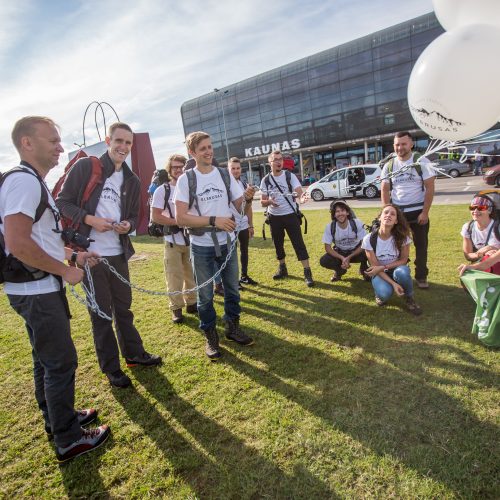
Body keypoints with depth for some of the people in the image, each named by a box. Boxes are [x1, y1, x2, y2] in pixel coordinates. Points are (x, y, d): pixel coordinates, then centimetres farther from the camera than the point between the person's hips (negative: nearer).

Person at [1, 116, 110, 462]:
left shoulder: (33, 182, 14)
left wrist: (73, 254, 15)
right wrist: (65, 270, -18)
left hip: (39, 288, 10)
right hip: (36, 290, -10)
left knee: (47, 359, 20)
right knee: (61, 361, 0)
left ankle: (58, 419, 37)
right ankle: (68, 440, 16)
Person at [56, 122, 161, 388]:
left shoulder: (132, 180, 8)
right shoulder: (84, 167, -5)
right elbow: (62, 202, -3)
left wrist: (128, 224, -8)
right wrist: (89, 218, -18)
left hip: (118, 253, 4)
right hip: (89, 253, -4)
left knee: (123, 307, 17)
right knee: (101, 312, 7)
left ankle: (134, 353, 34)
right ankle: (111, 367, 21)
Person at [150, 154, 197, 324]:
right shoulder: (162, 190, -3)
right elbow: (156, 216, -9)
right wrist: (178, 222, -16)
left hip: (192, 239, 3)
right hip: (173, 241, -3)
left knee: (191, 274, 11)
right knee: (174, 276, 1)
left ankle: (191, 303, 26)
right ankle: (176, 308, 14)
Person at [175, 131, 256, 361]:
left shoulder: (225, 175, 2)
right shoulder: (186, 179, -7)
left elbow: (241, 208, 3)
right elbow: (181, 218, -14)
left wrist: (248, 199, -19)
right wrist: (213, 220, -23)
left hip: (227, 242, 3)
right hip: (201, 247, -3)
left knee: (232, 289, 15)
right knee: (205, 295, 9)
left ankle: (232, 327, 35)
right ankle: (210, 336, 26)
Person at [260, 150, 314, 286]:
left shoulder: (290, 176, -4)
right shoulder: (266, 180, 1)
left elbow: (299, 192, -16)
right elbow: (262, 202, 3)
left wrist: (301, 197, -40)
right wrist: (269, 201, -20)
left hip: (290, 215, -3)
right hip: (274, 217, 3)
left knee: (298, 243, -7)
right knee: (278, 244, 13)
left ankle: (307, 273, -4)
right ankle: (282, 268, 32)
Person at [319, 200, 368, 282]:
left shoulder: (357, 223, -22)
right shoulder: (330, 226, -20)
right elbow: (327, 247, -15)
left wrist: (349, 258, -28)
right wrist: (342, 258, -30)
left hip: (356, 251, -1)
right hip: (339, 253, 1)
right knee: (323, 261, -25)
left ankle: (364, 270, 4)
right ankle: (340, 270, 10)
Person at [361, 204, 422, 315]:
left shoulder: (402, 237, -19)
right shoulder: (369, 239, -20)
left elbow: (403, 260, -8)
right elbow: (375, 266, -16)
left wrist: (382, 267, -22)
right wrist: (393, 283, -27)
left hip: (397, 269, 1)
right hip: (380, 273, -1)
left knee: (402, 271, -36)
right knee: (385, 293, -33)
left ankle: (409, 299, -6)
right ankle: (380, 294, 7)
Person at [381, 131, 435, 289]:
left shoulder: (422, 162, -5)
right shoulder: (389, 165, 2)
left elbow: (430, 188, -7)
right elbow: (385, 190, 3)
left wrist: (425, 212, -13)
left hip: (418, 211, -2)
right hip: (397, 212, 2)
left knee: (421, 245, 6)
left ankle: (421, 277, 19)